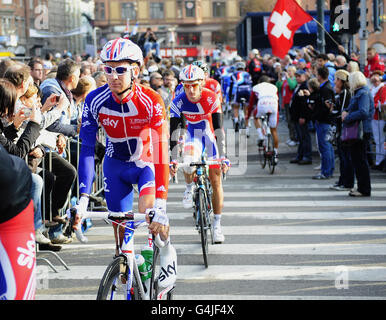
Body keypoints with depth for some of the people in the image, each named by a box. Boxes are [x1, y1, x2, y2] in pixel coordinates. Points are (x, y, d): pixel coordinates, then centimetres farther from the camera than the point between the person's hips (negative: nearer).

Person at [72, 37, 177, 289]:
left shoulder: (151, 102, -29)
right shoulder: (95, 101, -22)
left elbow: (161, 151, -34)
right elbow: (87, 149, -22)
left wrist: (161, 205, -43)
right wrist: (83, 199, -32)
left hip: (146, 161, -3)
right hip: (116, 164, 3)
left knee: (148, 211, -26)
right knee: (120, 225, -1)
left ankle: (167, 251, 3)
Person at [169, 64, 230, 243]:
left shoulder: (212, 99, -24)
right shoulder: (178, 103, -22)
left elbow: (219, 129, -24)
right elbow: (173, 132, -21)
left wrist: (223, 156, -29)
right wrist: (173, 159, -28)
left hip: (210, 136, 0)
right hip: (192, 136, 0)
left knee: (216, 180, -4)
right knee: (189, 160, -34)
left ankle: (217, 224, 7)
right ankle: (189, 188, -1)